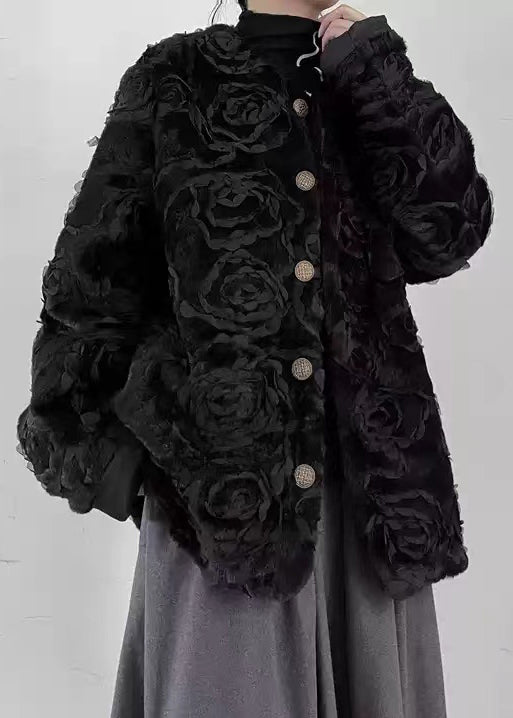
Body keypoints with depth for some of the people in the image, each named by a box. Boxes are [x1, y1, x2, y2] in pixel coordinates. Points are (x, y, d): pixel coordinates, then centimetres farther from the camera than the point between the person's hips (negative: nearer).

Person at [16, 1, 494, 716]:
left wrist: (373, 75, -5)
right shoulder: (173, 81, 4)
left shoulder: (369, 84, 13)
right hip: (223, 459, -3)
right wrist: (95, 441, -2)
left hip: (366, 464, 3)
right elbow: (92, 276, 2)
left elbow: (450, 235, -2)